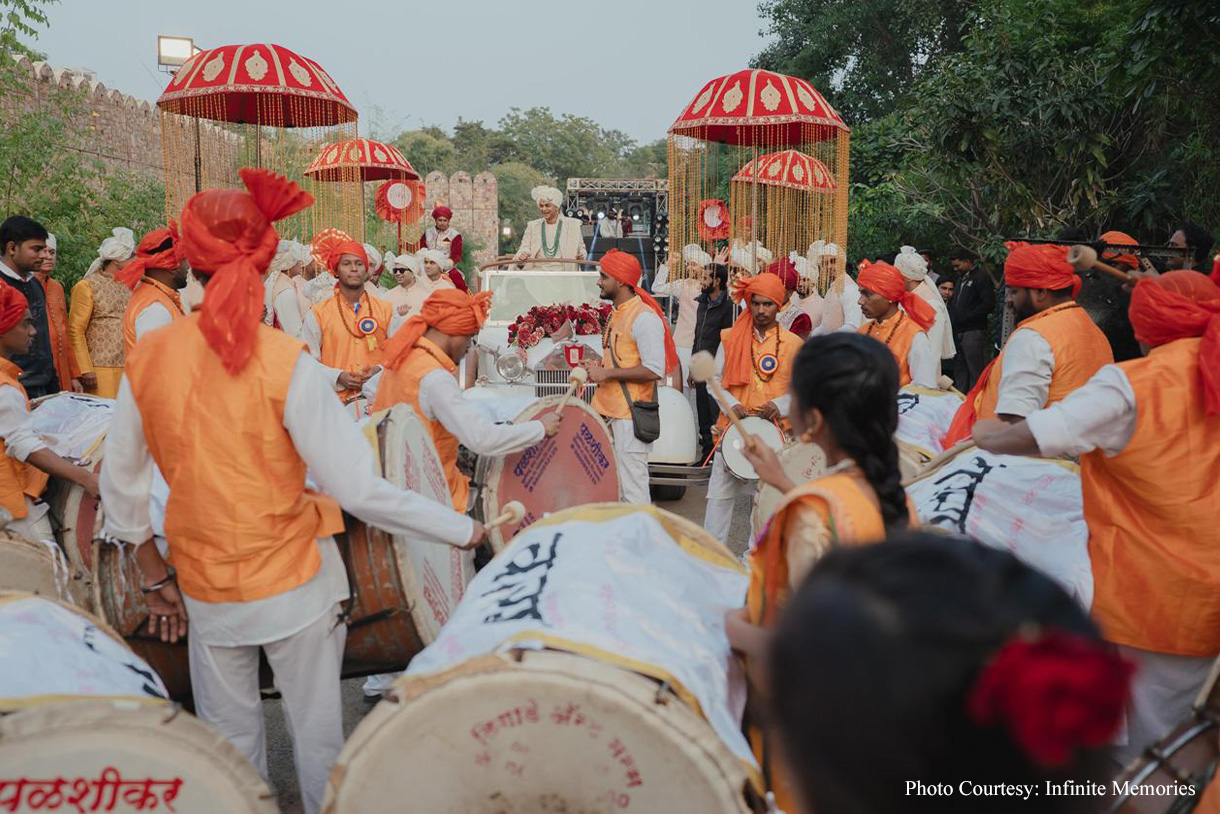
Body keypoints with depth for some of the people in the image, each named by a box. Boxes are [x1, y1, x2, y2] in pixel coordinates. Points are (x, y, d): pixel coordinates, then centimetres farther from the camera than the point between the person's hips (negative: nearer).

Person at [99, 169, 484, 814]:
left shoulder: (147, 356, -7)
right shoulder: (286, 362, -19)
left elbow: (120, 482, 2)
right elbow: (358, 490, -22)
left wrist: (154, 574, 15)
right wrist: (466, 530, -14)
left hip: (205, 588, 4)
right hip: (293, 581, -3)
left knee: (229, 742, 20)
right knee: (316, 735, 15)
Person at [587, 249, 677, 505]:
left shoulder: (644, 318, -14)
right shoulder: (617, 314, 16)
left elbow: (654, 370, -20)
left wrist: (607, 373, -18)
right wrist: (598, 369, 8)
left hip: (630, 417, -10)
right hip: (607, 412, 10)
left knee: (632, 492, -7)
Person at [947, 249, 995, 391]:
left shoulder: (981, 278, -6)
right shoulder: (961, 279, 21)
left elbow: (989, 305, -15)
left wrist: (967, 316, -15)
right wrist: (952, 318, 10)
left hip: (973, 332, -9)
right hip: (959, 331, 9)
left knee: (976, 371, -6)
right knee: (960, 370, 13)